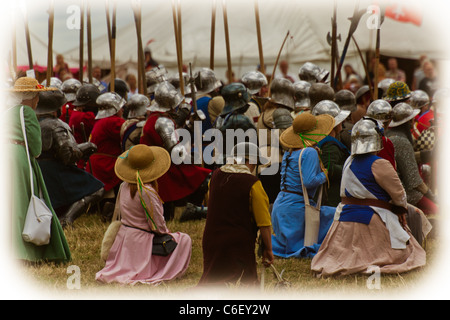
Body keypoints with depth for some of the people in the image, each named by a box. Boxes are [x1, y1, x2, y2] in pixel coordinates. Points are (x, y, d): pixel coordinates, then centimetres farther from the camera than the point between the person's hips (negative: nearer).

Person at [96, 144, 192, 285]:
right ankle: (164, 273, -1)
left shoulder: (124, 186, -1)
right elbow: (158, 225, -19)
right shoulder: (147, 192, -24)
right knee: (184, 240, 5)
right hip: (141, 240, -8)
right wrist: (166, 232, 3)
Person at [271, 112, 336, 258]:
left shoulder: (289, 152, 13)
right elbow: (309, 181, -22)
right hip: (296, 207, -8)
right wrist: (324, 176, -3)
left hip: (280, 206, 8)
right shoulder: (310, 152, -13)